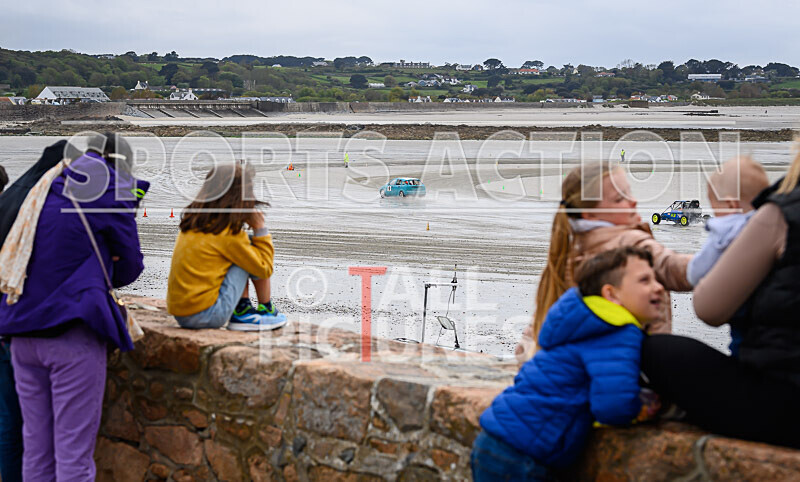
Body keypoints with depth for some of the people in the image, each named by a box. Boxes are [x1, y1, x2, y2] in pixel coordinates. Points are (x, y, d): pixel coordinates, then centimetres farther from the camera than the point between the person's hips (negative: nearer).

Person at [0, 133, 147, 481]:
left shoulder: (47, 186, 16)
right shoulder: (113, 190, -3)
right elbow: (130, 266, 4)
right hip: (72, 333, -6)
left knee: (35, 448, 12)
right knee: (74, 452, -2)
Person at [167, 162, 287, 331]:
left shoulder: (193, 222, 8)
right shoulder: (229, 232, -14)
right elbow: (264, 269, -5)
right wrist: (260, 228, 1)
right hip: (206, 315, -8)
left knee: (246, 254, 15)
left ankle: (242, 312, 12)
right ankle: (266, 310, 15)